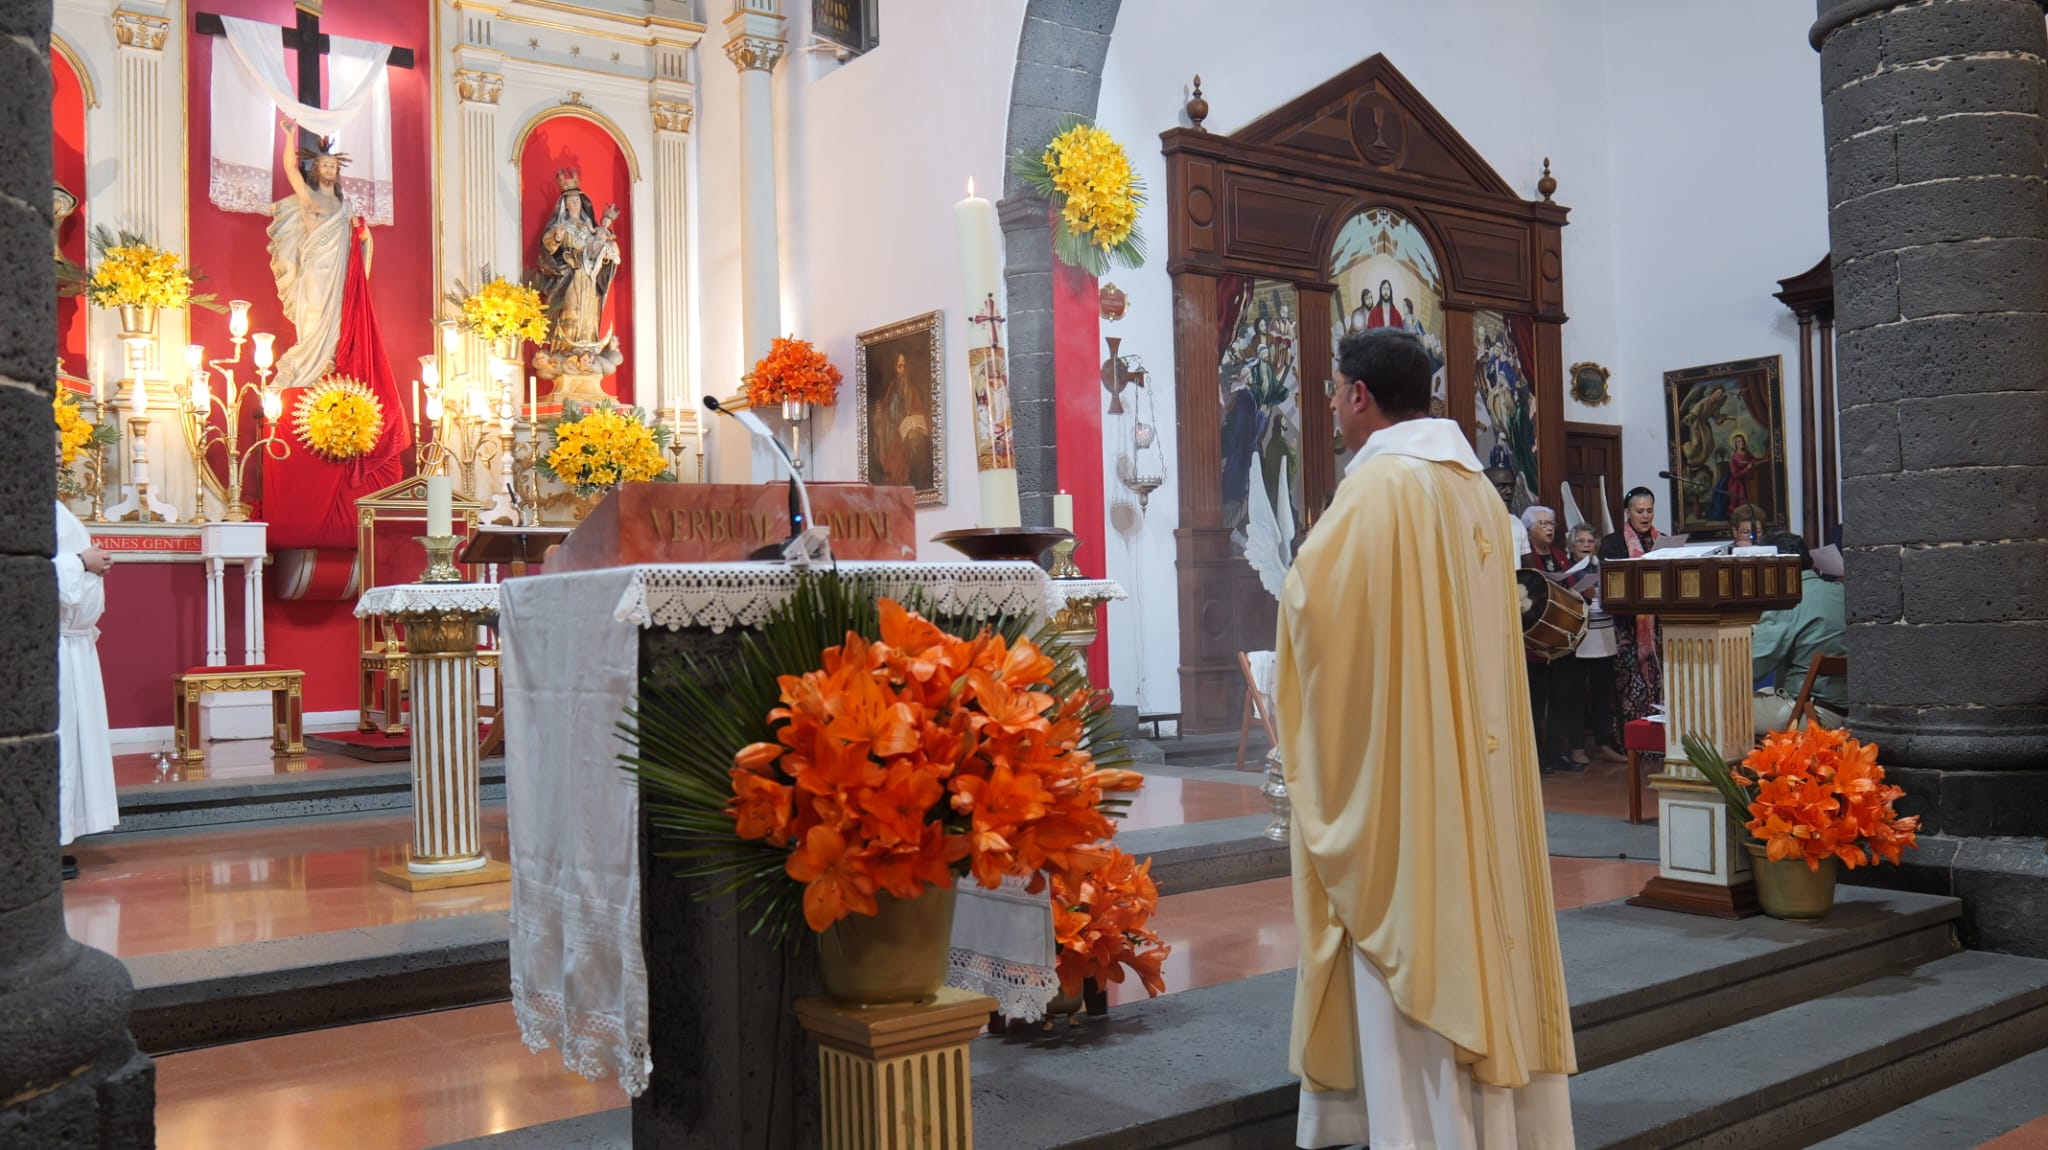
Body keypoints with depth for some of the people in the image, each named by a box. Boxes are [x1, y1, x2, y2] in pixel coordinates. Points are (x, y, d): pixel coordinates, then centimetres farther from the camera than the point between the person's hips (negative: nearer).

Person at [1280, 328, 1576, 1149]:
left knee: (1409, 926, -1)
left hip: (1395, 747, -8)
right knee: (1474, 902, 13)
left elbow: (1309, 597, -19)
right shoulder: (1475, 486, 11)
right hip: (1474, 744, 8)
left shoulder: (1378, 484, -15)